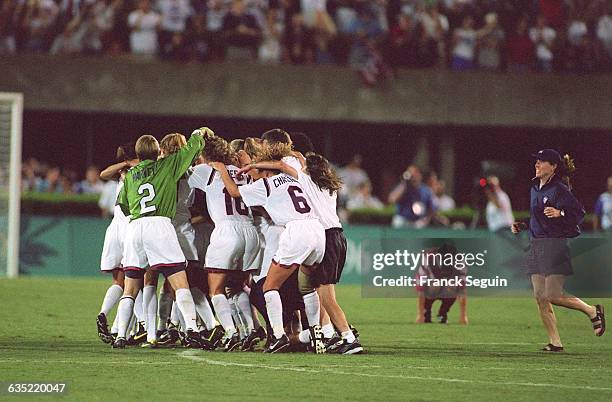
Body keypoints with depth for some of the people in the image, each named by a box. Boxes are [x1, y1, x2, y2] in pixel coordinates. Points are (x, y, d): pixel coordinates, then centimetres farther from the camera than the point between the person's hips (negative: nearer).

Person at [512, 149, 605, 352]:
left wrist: (560, 214, -29)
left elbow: (579, 213, -14)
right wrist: (521, 225, 11)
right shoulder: (534, 189, 14)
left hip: (556, 245, -8)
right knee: (540, 298, 2)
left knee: (553, 295, -10)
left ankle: (592, 311, 11)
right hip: (536, 246, 8)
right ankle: (555, 342, 7)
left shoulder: (559, 189, -11)